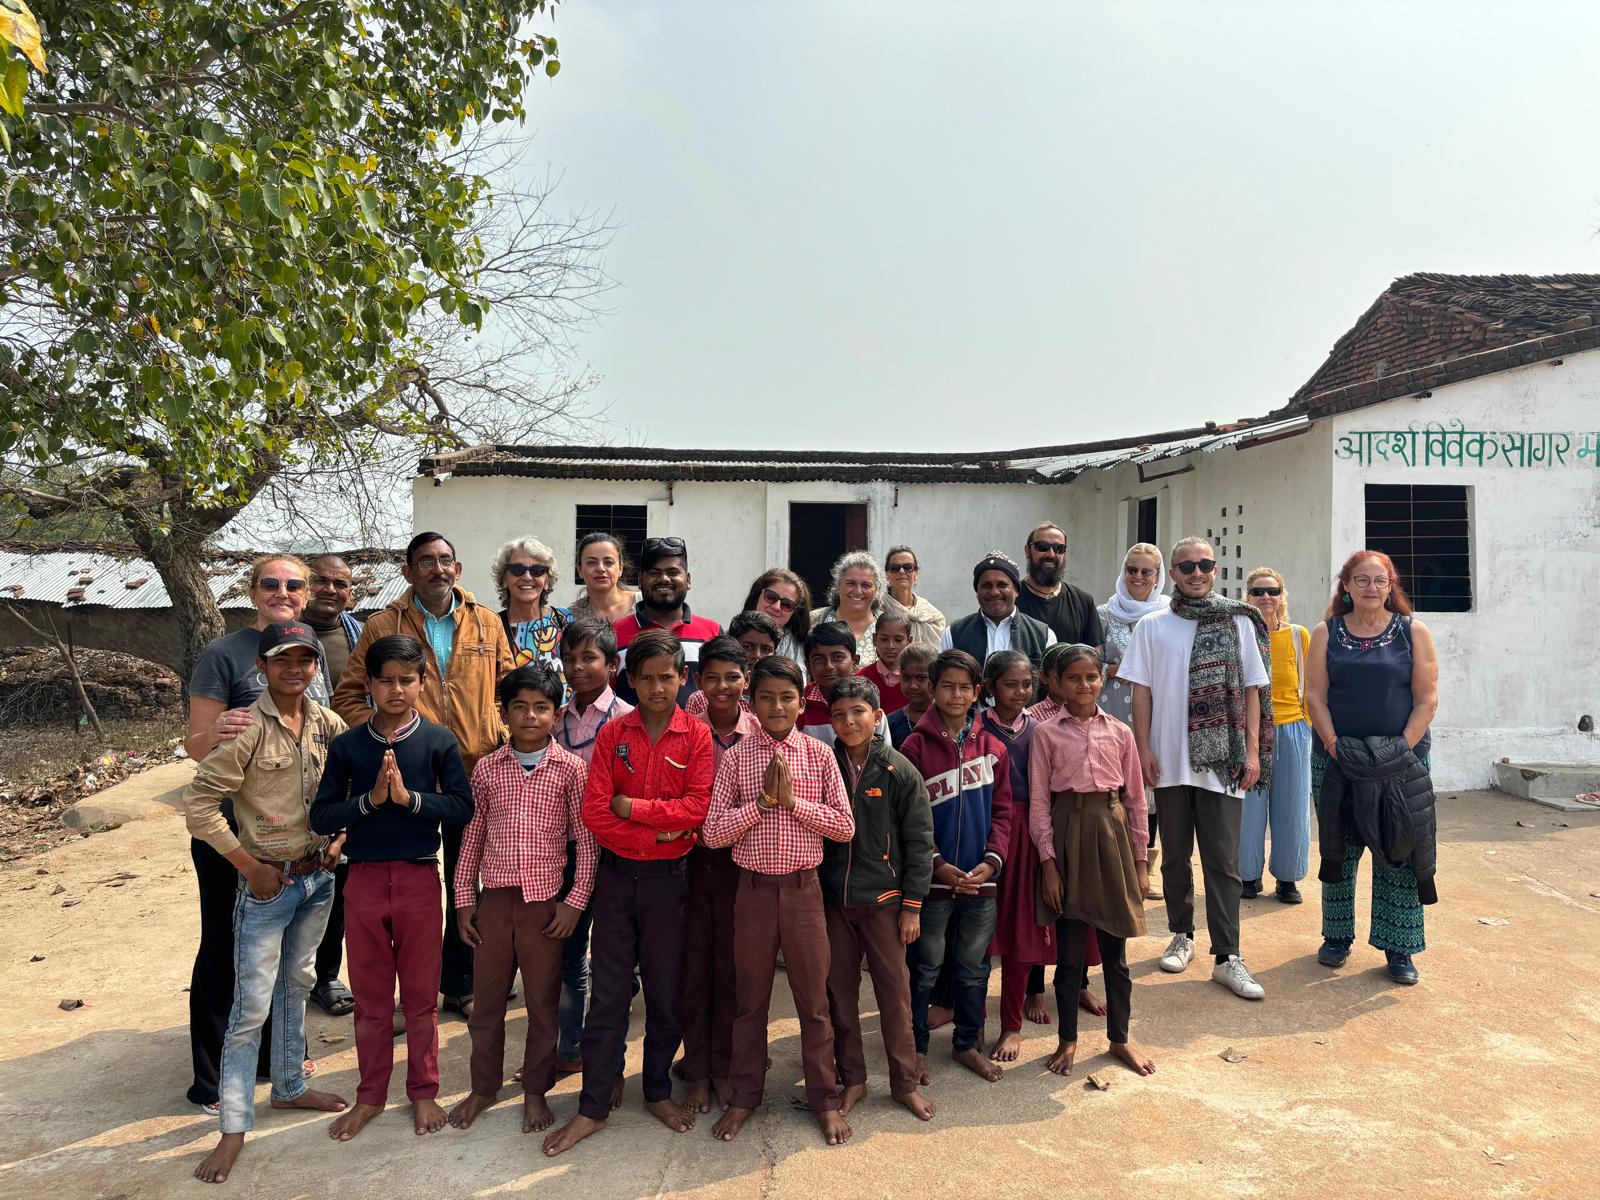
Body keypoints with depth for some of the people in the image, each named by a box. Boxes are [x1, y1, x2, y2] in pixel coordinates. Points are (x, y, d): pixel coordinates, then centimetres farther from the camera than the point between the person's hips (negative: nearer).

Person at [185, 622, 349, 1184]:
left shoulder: (328, 724, -2)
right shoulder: (247, 728, -18)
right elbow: (199, 803, -17)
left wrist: (340, 838, -1)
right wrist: (249, 865, -14)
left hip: (319, 876, 5)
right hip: (268, 882, -5)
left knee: (296, 986, 20)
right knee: (252, 1005, 0)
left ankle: (289, 1086, 38)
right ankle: (234, 1125, 13)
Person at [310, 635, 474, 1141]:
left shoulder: (439, 741, -5)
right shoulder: (348, 745, -1)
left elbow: (463, 807, -10)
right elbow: (321, 816, -3)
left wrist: (408, 796, -20)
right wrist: (370, 799, -17)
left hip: (419, 877, -1)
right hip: (364, 878, 1)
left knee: (422, 994, 10)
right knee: (370, 996, 13)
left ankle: (423, 1091, 28)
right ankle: (370, 1095, 30)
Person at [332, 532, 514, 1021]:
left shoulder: (486, 624, 6)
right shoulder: (382, 626, -1)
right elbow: (348, 696, 1)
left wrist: (498, 736, -3)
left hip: (475, 773, 2)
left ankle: (459, 985, 28)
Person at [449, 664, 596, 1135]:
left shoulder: (571, 769, -5)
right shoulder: (486, 769, 3)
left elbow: (586, 840, -4)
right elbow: (472, 837, 8)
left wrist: (575, 901, -7)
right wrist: (464, 899, 5)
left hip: (545, 902, -2)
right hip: (493, 900, 2)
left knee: (543, 1003, 10)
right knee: (487, 1000, 15)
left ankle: (536, 1091, 28)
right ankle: (483, 1087, 33)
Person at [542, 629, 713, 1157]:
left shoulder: (696, 736, -3)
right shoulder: (613, 734, 0)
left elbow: (697, 808, -14)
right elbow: (594, 813, -7)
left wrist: (632, 806, -14)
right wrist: (656, 834, -13)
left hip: (669, 877, -1)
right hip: (617, 874, 1)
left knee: (666, 990, 11)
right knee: (607, 991, 6)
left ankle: (658, 1090, 29)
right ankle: (593, 1106, 17)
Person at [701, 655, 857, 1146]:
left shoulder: (819, 755, -2)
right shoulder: (736, 759, -3)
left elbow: (845, 827, -5)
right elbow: (713, 833, -8)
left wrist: (793, 800, -15)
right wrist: (763, 799, -17)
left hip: (804, 888, 0)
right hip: (754, 889, 0)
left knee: (814, 998, 11)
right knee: (750, 998, 14)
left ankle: (824, 1097, 27)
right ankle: (745, 1096, 31)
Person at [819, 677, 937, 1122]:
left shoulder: (899, 771, -6)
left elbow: (919, 841, -3)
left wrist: (913, 905, -5)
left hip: (884, 899, -2)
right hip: (832, 898, 2)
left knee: (894, 990, 5)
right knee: (839, 992, 10)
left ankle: (905, 1081, 22)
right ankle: (852, 1080, 25)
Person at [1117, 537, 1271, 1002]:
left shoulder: (1239, 623, 5)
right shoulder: (1152, 626, 4)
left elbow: (1251, 690, 5)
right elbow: (1141, 691, 3)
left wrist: (1253, 751, 0)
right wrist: (1143, 748, -4)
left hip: (1223, 759, -1)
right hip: (1170, 761, 1)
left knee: (1223, 861, 0)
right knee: (1175, 856, 12)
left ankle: (1227, 957, 4)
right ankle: (1181, 936, 28)